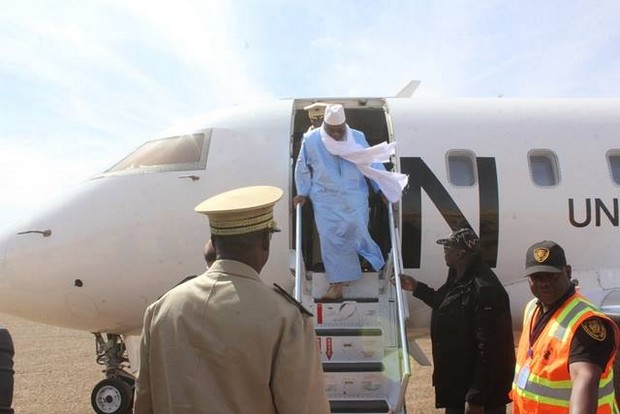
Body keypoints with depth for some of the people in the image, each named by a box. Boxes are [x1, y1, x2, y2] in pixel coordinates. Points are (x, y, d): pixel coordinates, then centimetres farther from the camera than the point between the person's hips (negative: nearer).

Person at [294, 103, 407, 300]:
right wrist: (303, 192, 4)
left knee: (356, 234, 4)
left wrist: (382, 188, 1)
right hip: (326, 201, 0)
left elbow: (372, 163, 1)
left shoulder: (357, 138, -5)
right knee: (330, 239, -2)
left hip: (355, 198, 0)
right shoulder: (311, 139, -6)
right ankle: (338, 282, 7)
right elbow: (302, 168, 4)